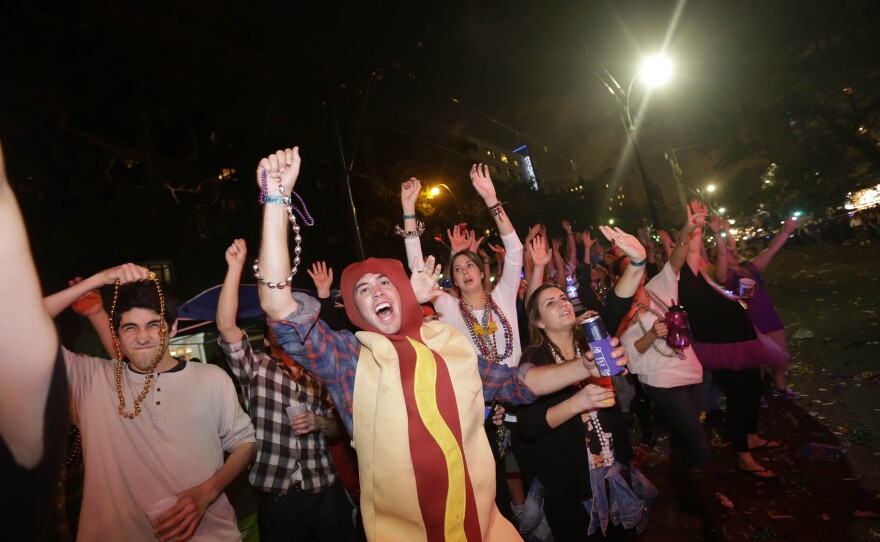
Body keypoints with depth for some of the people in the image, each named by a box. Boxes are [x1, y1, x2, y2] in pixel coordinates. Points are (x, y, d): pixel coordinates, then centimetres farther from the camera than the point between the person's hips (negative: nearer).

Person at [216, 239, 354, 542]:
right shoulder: (256, 369, 2)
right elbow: (226, 325, -14)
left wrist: (319, 422, -9)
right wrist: (235, 266, -19)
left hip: (325, 492, 3)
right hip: (276, 498, -2)